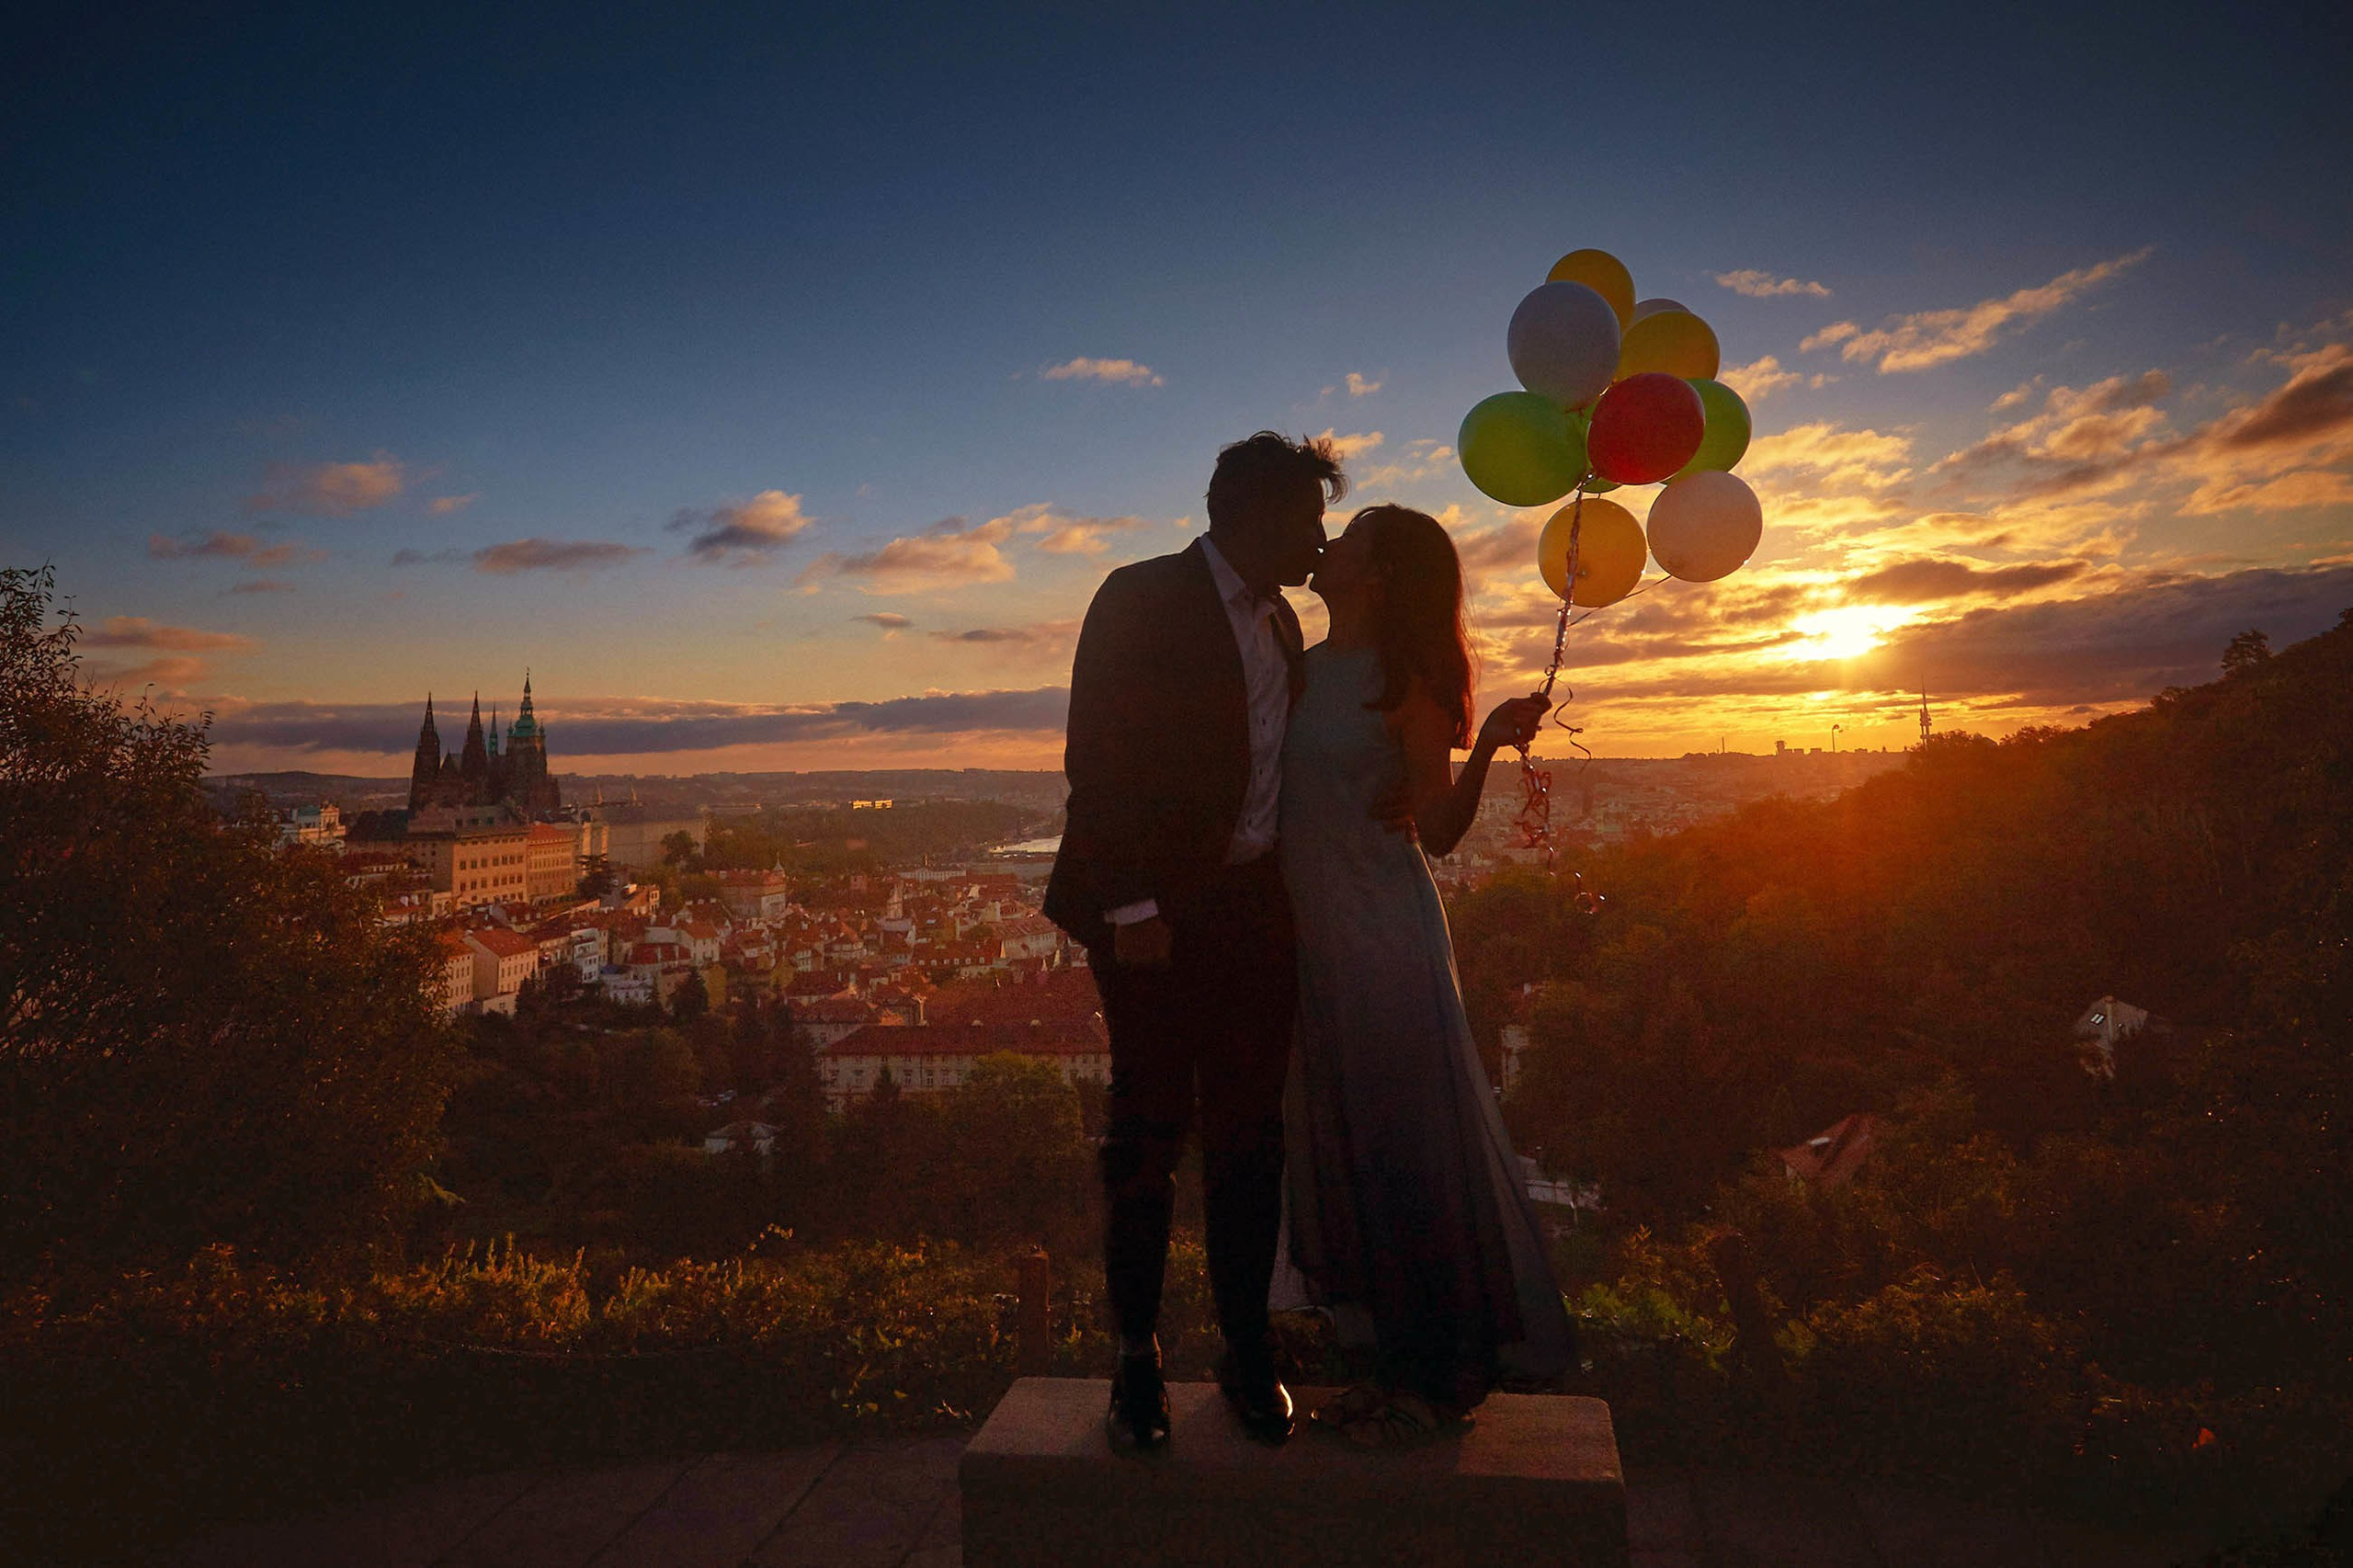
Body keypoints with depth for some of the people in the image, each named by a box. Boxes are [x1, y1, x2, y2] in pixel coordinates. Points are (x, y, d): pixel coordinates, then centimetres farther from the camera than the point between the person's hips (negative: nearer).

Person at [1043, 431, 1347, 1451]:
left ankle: (1246, 1348, 21)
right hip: (1156, 914, -6)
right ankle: (1137, 1358, 15)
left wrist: (1289, 895, 10)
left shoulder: (1279, 619, 18)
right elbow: (1097, 764, -12)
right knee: (1149, 1132, 0)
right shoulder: (1142, 599, -5)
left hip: (1255, 909, 6)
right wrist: (1130, 908, -17)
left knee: (1249, 1131, 9)